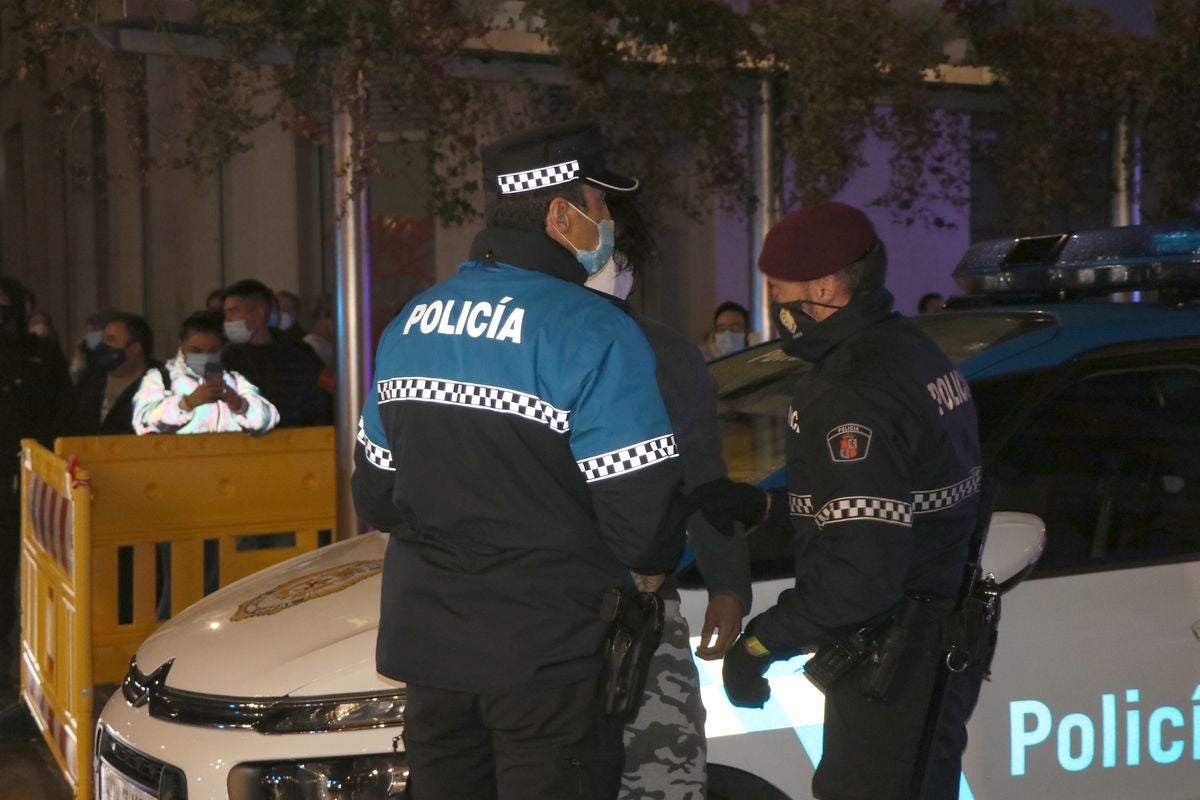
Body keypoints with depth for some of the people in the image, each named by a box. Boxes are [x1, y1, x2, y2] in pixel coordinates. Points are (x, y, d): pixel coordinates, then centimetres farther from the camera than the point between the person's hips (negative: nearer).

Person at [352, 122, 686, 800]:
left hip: (427, 642, 7)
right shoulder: (593, 333, -15)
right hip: (545, 651, -6)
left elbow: (376, 495, 14)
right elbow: (642, 520, -17)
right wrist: (666, 558, 6)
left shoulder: (412, 323, 8)